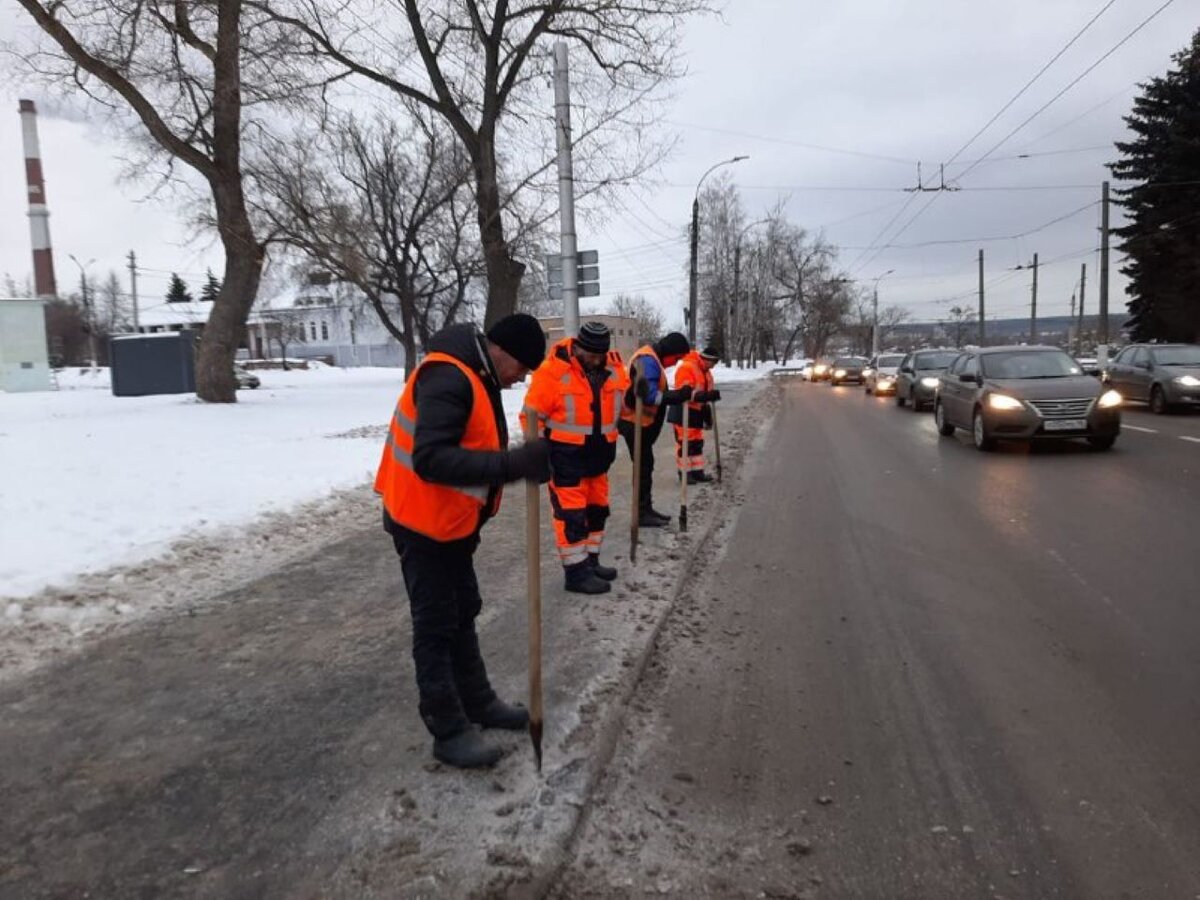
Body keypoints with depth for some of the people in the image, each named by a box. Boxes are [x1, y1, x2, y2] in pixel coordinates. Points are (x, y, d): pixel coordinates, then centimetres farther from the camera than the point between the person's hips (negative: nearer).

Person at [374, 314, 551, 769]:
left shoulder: (475, 375, 9)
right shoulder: (448, 378, -25)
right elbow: (432, 459, -34)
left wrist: (520, 461, 3)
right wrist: (513, 464, -39)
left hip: (451, 521, 10)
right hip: (424, 523, -10)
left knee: (462, 614, 19)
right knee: (436, 626, 0)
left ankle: (478, 702, 34)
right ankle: (449, 731, 13)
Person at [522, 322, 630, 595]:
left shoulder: (613, 368, 1)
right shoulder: (553, 371, -17)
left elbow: (622, 403, 16)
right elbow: (533, 413, -12)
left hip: (599, 453, 7)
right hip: (566, 455, -7)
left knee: (597, 509, 16)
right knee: (571, 513, -3)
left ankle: (590, 561, 31)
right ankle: (576, 572, 6)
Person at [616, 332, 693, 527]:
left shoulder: (652, 359, 15)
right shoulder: (648, 360, -19)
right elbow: (649, 395, -30)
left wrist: (678, 395, 4)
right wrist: (679, 395, -27)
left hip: (642, 422, 10)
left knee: (645, 466, 16)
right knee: (643, 467, -4)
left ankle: (646, 509, 25)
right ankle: (642, 513, 3)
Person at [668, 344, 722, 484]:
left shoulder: (705, 371, 13)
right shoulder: (686, 368, -19)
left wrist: (707, 408, 20)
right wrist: (705, 396, -34)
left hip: (696, 411, 10)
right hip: (683, 411, -10)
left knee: (697, 442, 13)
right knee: (685, 442, -5)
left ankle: (697, 471, 20)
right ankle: (684, 472, 2)